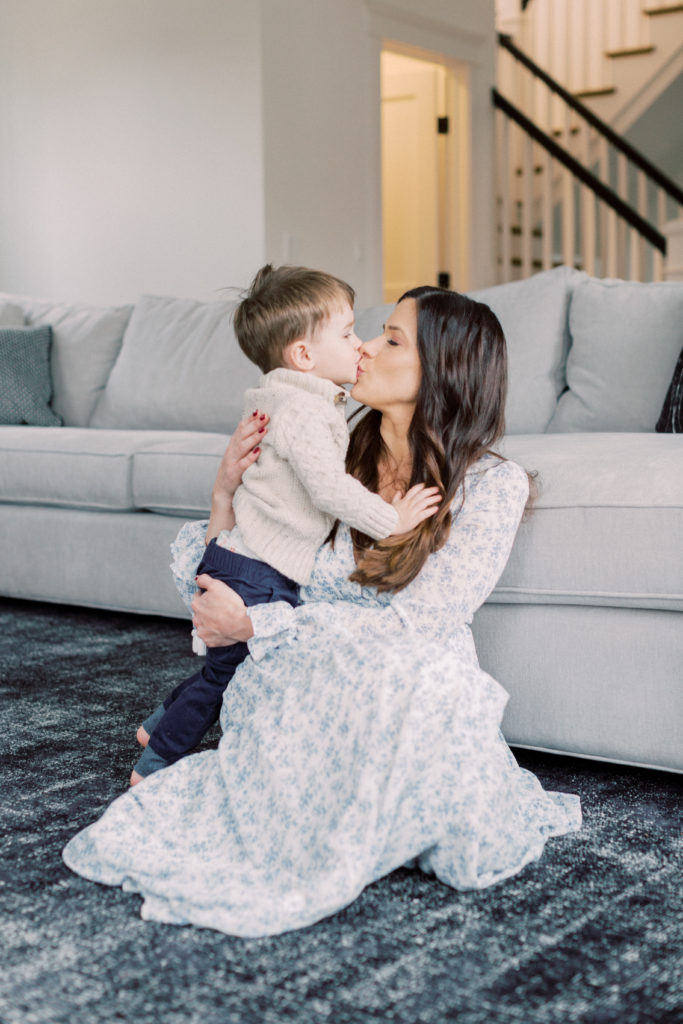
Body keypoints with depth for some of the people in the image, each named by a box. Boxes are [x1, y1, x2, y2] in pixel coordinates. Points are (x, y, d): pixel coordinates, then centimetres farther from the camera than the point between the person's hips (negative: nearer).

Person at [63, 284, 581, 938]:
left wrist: (254, 626, -16)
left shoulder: (492, 485, -6)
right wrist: (225, 495, -7)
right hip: (309, 685, 2)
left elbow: (417, 622, -16)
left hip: (417, 693, -2)